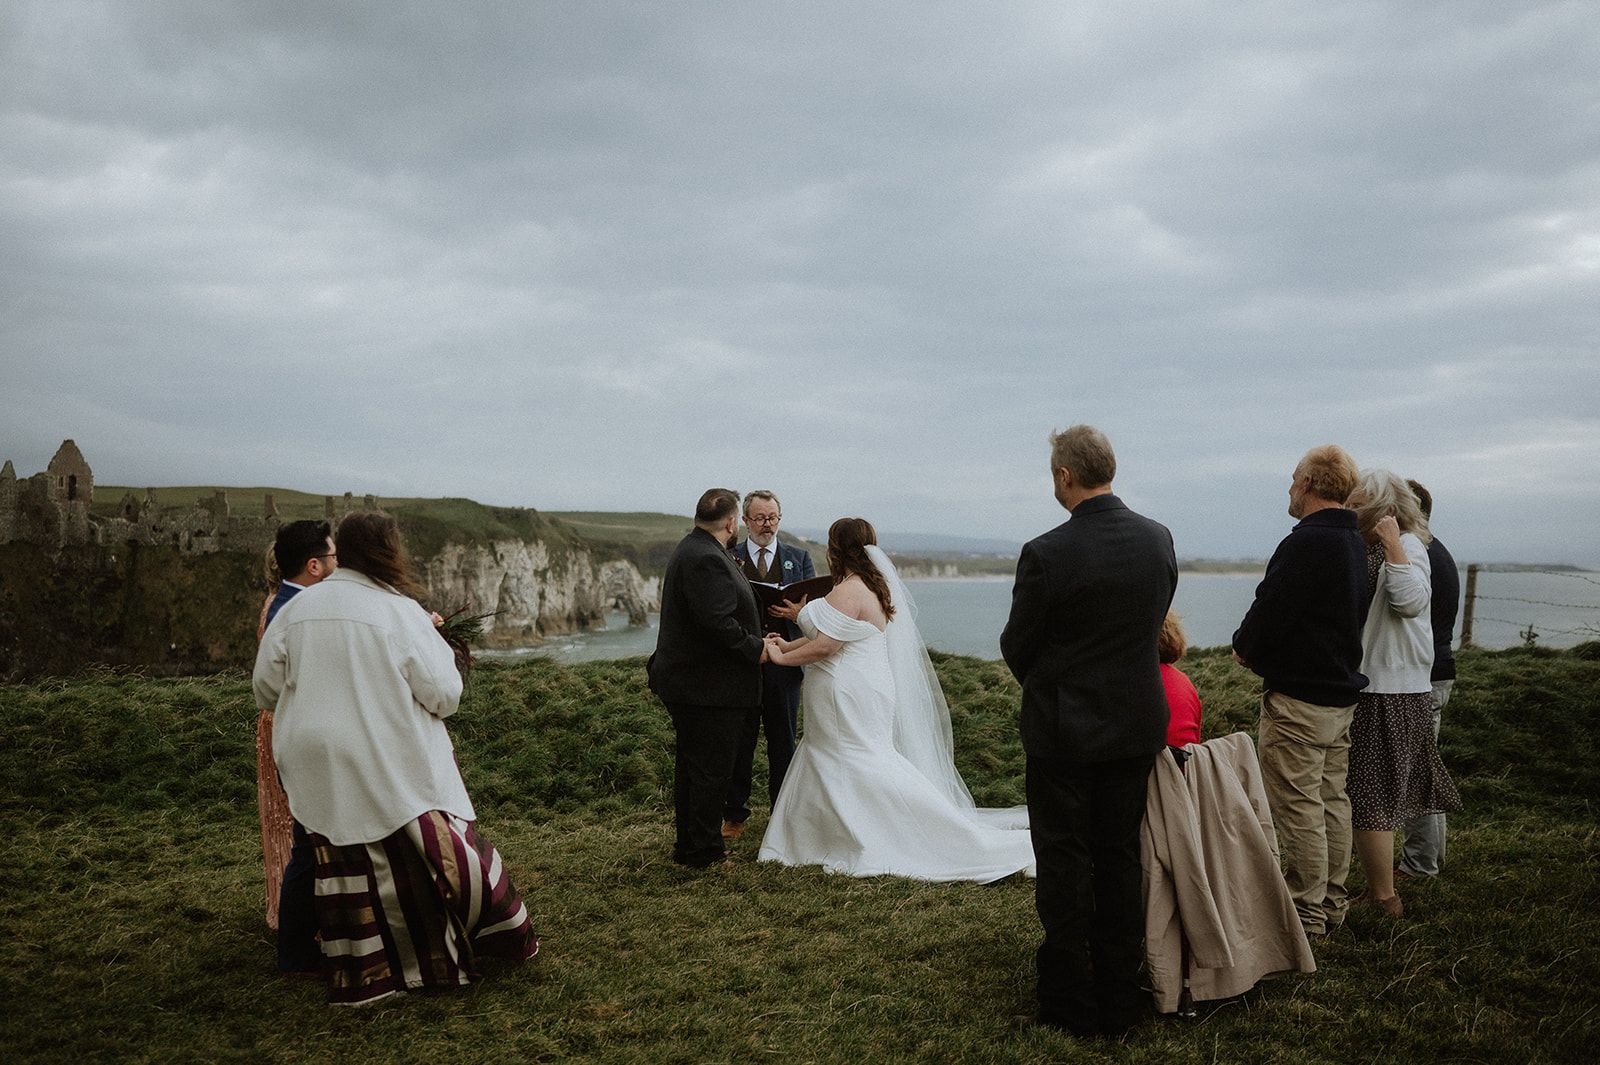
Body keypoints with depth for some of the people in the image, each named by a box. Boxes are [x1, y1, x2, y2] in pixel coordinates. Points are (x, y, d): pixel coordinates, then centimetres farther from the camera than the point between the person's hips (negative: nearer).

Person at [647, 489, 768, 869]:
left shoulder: (691, 550, 12)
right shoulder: (707, 559, -22)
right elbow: (717, 622, -28)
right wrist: (755, 649, -17)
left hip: (686, 682, 11)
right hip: (710, 687, -11)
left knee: (691, 766, 19)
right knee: (712, 770, 0)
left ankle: (687, 844, 30)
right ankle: (705, 852, 11)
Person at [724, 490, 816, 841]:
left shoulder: (799, 558, 10)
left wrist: (799, 612, -17)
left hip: (784, 663, 1)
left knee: (783, 743, 8)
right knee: (739, 742, 6)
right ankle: (735, 815, 18)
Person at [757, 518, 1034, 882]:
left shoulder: (849, 592, -19)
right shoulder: (871, 587, 13)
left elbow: (823, 647, -22)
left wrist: (781, 658, -8)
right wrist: (788, 644, 19)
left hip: (850, 699, -10)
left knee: (870, 772, -6)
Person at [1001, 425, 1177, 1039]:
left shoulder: (1046, 554, -20)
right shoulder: (1159, 539, -2)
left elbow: (1016, 648, -8)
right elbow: (1155, 623, 9)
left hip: (1063, 729, -5)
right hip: (1137, 726, 5)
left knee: (1063, 867, 8)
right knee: (1120, 860, 16)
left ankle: (1071, 1005, 18)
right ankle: (1118, 1000, 26)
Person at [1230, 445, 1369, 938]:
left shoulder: (1306, 542, -20)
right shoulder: (1354, 542, 10)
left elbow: (1269, 612, -21)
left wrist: (1244, 647, 0)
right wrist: (1259, 648, 15)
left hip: (1297, 697, -10)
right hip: (1342, 692, 10)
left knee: (1298, 809, -1)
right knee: (1332, 801, 16)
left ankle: (1306, 914, 6)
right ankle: (1333, 905, 26)